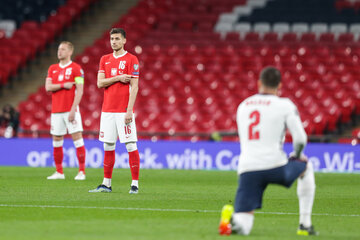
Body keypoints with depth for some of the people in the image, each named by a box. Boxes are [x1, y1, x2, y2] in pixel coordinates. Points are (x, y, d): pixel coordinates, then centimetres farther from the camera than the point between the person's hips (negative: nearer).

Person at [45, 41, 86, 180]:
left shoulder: (76, 68, -3)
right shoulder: (52, 69, 13)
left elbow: (79, 90, -9)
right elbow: (48, 87, 4)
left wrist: (73, 110, -16)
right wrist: (63, 85, -11)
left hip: (71, 110, -5)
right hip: (56, 110, 5)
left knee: (77, 138, -9)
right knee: (56, 141, 6)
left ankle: (82, 171, -5)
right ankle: (59, 172, 15)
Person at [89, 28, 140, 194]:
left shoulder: (131, 60, -4)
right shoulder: (105, 60, 13)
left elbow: (134, 87, -9)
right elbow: (100, 83, 4)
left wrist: (129, 111, -15)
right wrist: (118, 78, -11)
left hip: (124, 110, -5)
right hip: (107, 110, 5)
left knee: (131, 146, -6)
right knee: (108, 147, 8)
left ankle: (135, 184, -4)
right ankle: (106, 184, 14)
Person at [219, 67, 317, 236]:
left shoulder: (242, 106, 19)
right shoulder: (284, 105, 3)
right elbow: (300, 139, -2)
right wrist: (297, 155, 21)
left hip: (246, 169, 3)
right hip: (275, 167, -3)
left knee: (242, 228, 4)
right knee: (306, 166, 31)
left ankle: (231, 222, -34)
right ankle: (305, 225, 25)